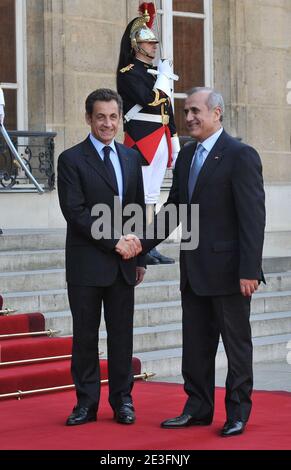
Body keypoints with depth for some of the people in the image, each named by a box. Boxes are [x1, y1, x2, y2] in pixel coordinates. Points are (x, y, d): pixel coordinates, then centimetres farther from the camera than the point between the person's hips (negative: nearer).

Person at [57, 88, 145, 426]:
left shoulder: (131, 158, 12)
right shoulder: (72, 159, -4)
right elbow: (74, 211, -12)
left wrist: (140, 257, 11)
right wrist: (113, 241, -15)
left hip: (123, 264, 4)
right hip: (87, 263, -4)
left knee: (121, 334, 7)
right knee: (85, 335, 2)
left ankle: (122, 399, 16)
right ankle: (87, 402, 10)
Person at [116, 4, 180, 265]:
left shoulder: (157, 72, 19)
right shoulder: (129, 72, -7)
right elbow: (149, 99, -21)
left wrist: (174, 142, 18)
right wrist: (164, 77, -9)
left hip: (161, 139, 8)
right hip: (142, 138, -8)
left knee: (152, 195, 9)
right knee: (141, 195, -8)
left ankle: (150, 247, 12)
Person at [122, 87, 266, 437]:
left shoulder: (241, 156, -11)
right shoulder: (187, 155, 12)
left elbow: (252, 217, -16)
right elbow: (173, 208, 17)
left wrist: (249, 270, -20)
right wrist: (143, 244, 7)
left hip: (227, 270, -7)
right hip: (193, 271, 7)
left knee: (237, 344, 5)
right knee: (195, 345, 12)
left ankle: (237, 414, 14)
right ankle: (198, 410, 22)